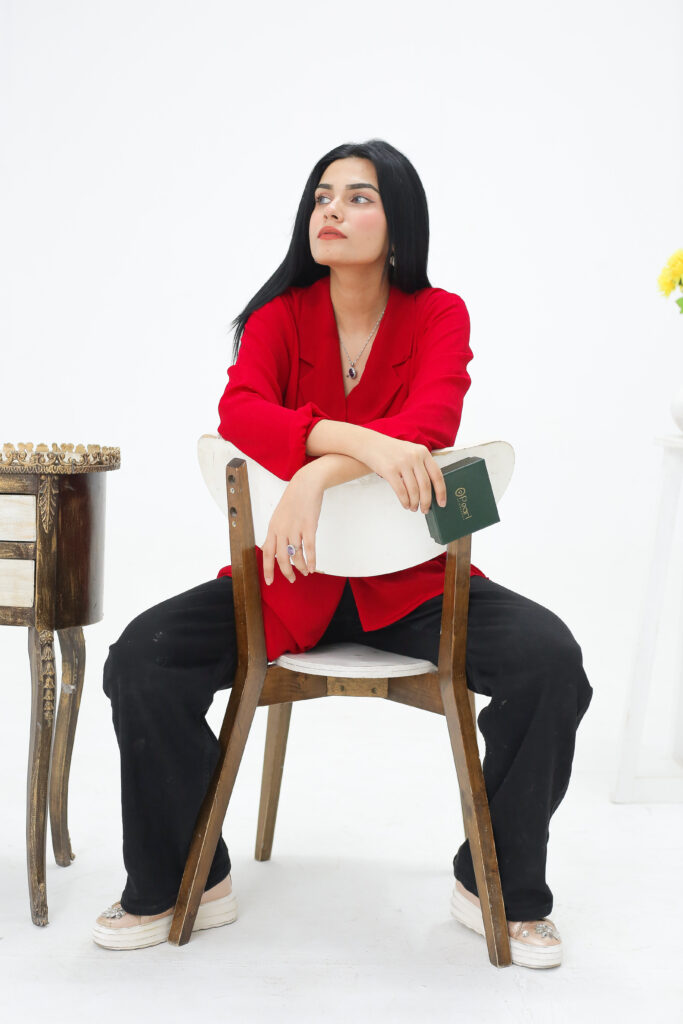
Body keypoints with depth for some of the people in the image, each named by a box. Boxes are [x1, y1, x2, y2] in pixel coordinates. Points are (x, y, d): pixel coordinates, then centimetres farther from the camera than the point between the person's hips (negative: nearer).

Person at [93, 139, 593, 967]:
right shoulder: (280, 317, 0)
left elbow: (431, 423, -21)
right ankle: (181, 884, 5)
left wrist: (318, 474, -37)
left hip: (410, 580, 0)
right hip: (290, 577, 1)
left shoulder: (440, 315, -2)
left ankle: (499, 885, 1)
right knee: (142, 657, -19)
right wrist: (363, 440, -38)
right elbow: (239, 411, -21)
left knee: (550, 659, -23)